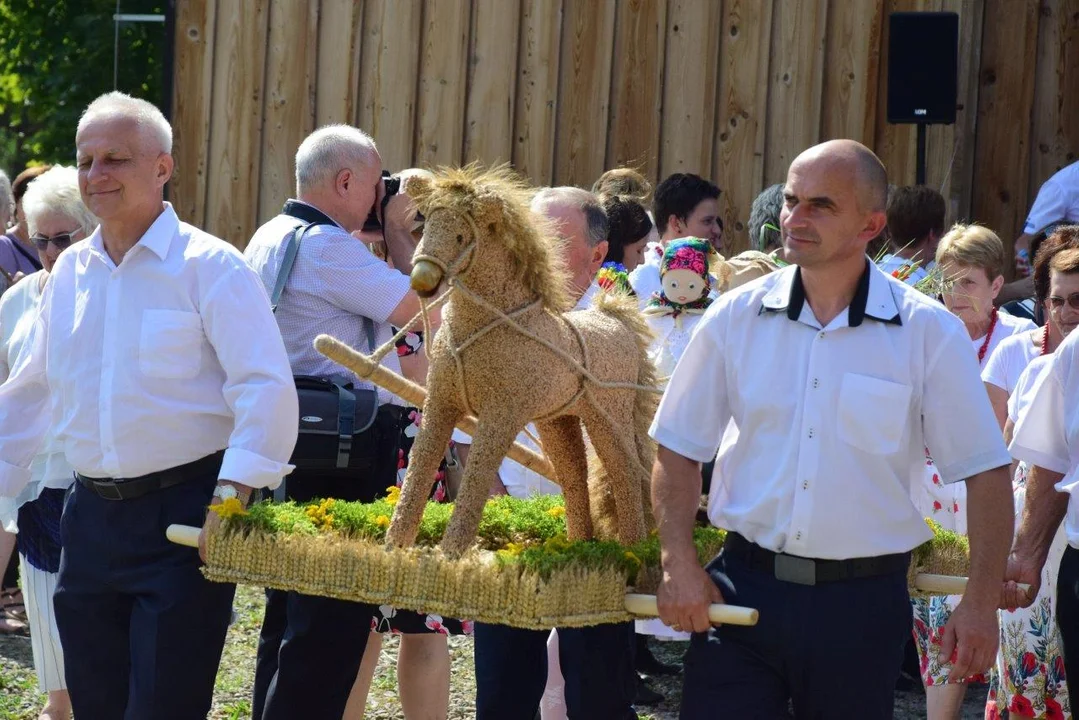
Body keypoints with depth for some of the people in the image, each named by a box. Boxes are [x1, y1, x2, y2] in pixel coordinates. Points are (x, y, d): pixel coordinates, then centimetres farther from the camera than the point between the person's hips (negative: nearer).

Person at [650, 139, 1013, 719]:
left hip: (863, 603, -1)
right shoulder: (735, 318, 1)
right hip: (743, 587, 1)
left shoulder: (928, 334, -4)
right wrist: (678, 564, -4)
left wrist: (980, 605, -7)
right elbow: (679, 452, 8)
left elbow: (985, 473, -2)